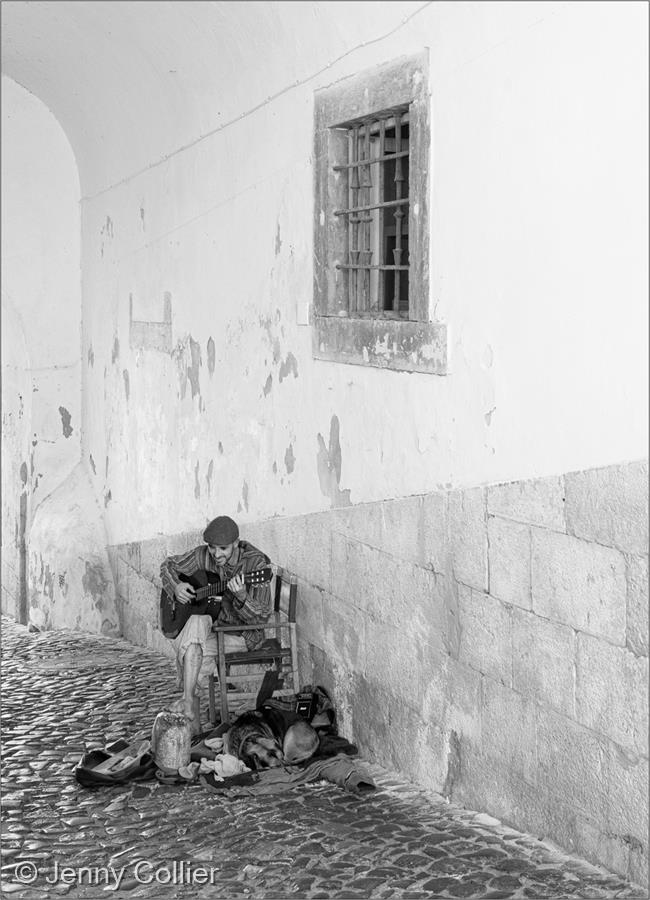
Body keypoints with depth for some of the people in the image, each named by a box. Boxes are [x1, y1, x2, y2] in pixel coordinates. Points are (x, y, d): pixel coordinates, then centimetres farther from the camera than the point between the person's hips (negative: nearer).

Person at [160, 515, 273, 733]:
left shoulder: (256, 563, -16)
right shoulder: (203, 555, -3)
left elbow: (261, 617, -18)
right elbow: (169, 565, 13)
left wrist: (242, 597, -37)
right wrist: (176, 587, -8)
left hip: (244, 635, -5)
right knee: (196, 623, -30)